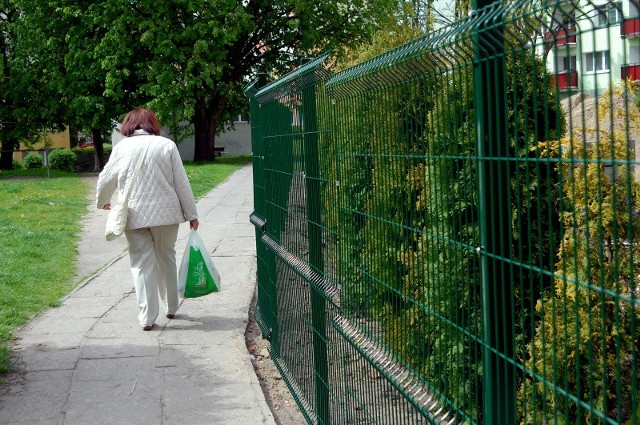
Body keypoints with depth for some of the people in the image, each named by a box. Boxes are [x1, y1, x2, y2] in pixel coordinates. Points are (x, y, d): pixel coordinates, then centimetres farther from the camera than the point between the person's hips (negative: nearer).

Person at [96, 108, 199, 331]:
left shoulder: (122, 147, 1)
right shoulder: (167, 145, 1)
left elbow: (106, 179, 10)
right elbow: (182, 183, 0)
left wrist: (102, 201, 30)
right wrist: (191, 214, 6)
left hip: (134, 216, -1)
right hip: (166, 213, 1)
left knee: (143, 263, 4)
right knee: (166, 259, 17)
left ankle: (147, 316, 1)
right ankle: (171, 307, 28)